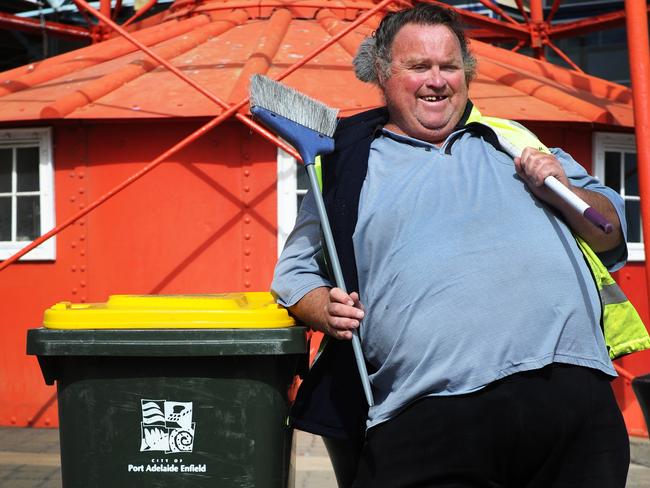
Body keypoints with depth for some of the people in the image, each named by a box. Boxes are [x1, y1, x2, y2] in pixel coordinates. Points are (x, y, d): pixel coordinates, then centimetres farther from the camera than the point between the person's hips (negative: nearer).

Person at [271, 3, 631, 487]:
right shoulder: (350, 165, 15)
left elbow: (612, 234, 22)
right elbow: (295, 271, 18)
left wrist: (562, 191, 2)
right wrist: (327, 310, -2)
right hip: (428, 412, -2)